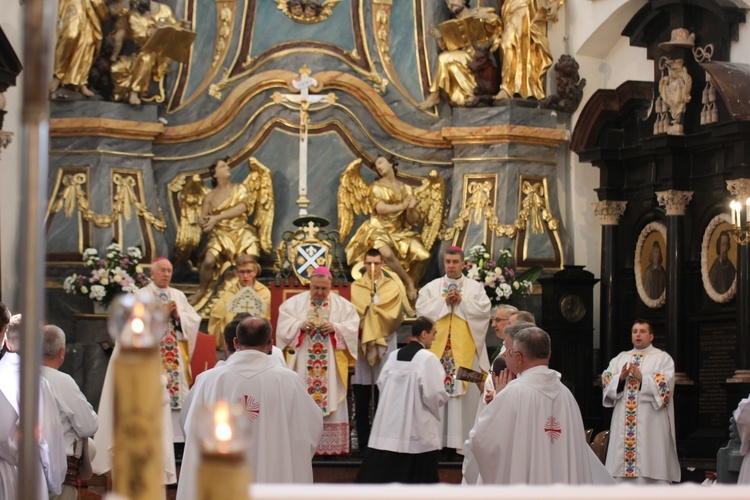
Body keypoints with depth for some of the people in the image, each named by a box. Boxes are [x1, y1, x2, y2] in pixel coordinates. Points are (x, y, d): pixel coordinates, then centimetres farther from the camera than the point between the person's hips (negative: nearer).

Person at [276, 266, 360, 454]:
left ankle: (332, 446, 2)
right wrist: (299, 325, -17)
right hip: (303, 366, 0)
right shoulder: (294, 303, 7)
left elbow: (353, 325, 1)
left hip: (332, 366, 0)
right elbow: (284, 324, 0)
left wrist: (336, 328, -15)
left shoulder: (342, 305, 8)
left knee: (332, 401, -2)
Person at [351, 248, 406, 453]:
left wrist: (371, 306, -6)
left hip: (385, 346, 0)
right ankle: (363, 444, 5)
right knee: (361, 401, 0)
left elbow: (394, 317, -4)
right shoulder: (355, 288, 9)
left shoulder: (393, 288, 9)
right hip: (360, 345, 0)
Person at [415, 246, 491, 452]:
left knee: (465, 392, -6)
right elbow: (421, 308, -1)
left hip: (464, 349, -1)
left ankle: (463, 440, -4)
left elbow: (483, 310, -4)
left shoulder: (475, 287, 10)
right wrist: (444, 301, -10)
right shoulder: (431, 287, 12)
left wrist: (461, 301, -10)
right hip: (437, 347, 1)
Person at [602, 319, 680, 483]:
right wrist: (620, 378, -12)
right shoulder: (620, 358, 18)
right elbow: (606, 381, 7)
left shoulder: (663, 358, 6)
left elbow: (666, 384, -9)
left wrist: (642, 378, -19)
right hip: (623, 423, 4)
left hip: (651, 422, -4)